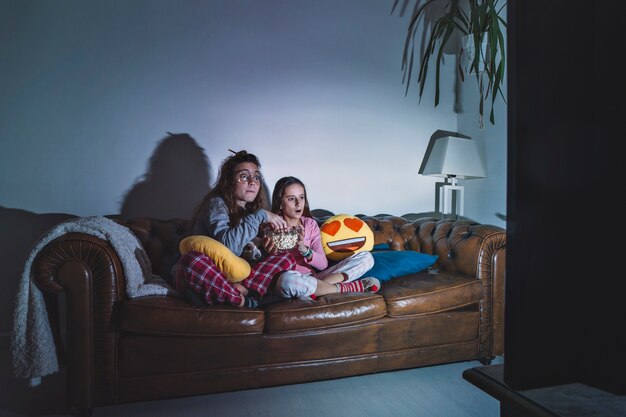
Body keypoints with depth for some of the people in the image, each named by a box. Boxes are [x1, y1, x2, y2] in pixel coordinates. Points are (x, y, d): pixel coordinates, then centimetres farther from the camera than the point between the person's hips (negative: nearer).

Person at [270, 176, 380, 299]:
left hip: (314, 278, 5)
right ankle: (346, 288, -22)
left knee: (366, 257, -5)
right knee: (287, 279, -44)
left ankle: (311, 290, -23)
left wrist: (304, 250, -19)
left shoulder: (310, 224, 8)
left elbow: (323, 264, -1)